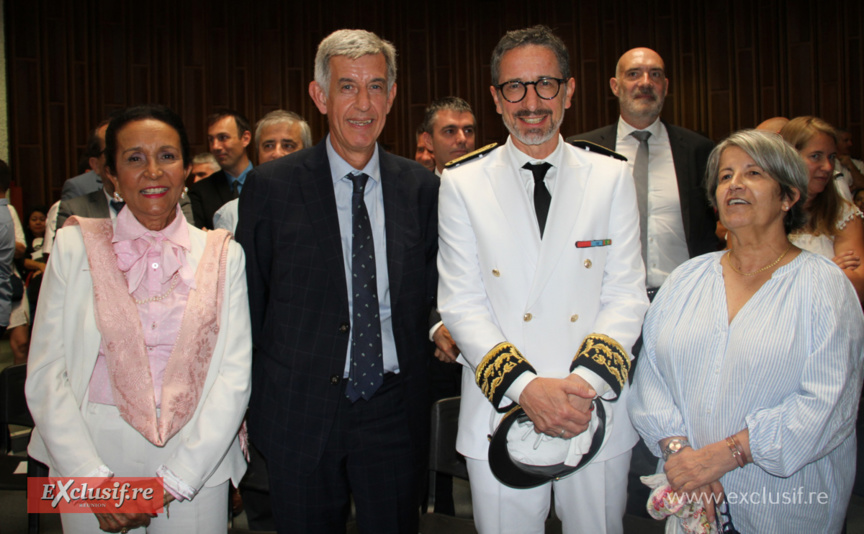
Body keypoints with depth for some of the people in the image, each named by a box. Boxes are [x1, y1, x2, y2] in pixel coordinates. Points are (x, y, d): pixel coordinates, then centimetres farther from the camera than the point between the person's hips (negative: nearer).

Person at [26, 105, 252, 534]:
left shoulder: (223, 255, 2)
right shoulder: (75, 247, 2)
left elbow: (234, 374, -4)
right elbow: (45, 373, -1)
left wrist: (173, 480, -11)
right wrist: (94, 481, -10)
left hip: (197, 463, 0)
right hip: (93, 457, 0)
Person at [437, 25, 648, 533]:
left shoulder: (612, 177, 3)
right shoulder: (462, 185, 1)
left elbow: (627, 294, 0)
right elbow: (461, 304, -4)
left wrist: (587, 381, -15)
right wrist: (525, 386, -16)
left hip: (598, 413, 1)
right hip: (500, 418, -1)